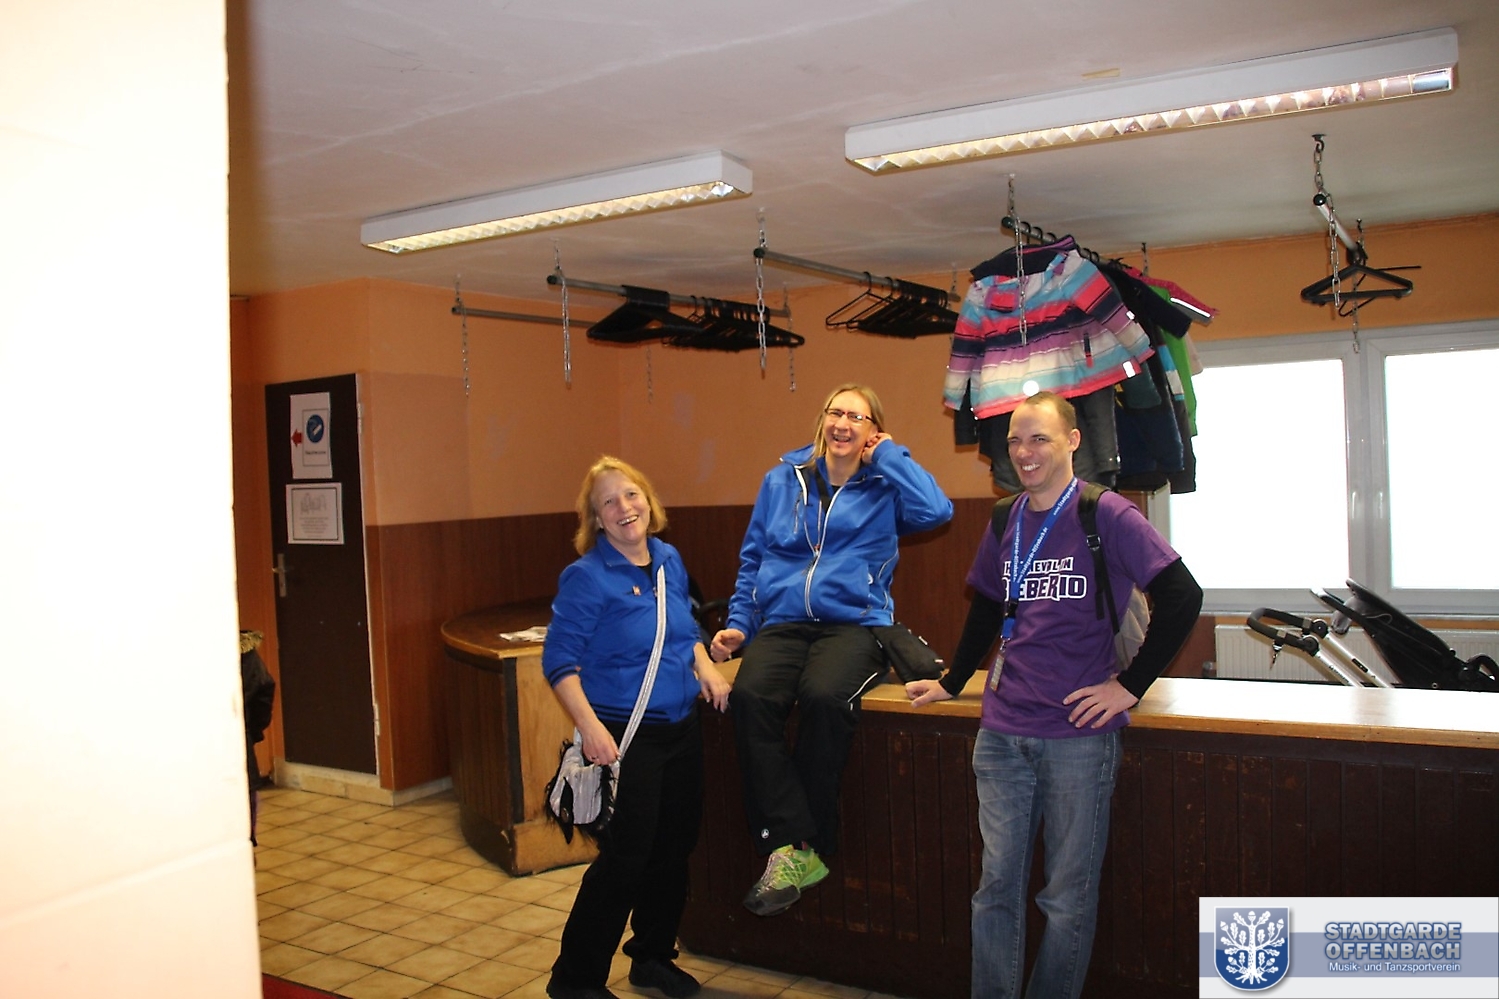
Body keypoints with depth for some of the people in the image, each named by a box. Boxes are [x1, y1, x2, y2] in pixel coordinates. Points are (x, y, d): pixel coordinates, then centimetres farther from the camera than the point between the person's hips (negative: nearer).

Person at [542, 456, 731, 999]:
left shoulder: (669, 560, 6)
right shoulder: (586, 577, -14)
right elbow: (559, 661, -15)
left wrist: (705, 665, 2)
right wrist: (590, 725, -25)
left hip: (681, 728, 7)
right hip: (625, 736, -7)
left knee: (675, 849, 16)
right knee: (624, 858, -3)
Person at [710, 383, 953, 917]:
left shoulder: (884, 487, 12)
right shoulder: (782, 481, 19)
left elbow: (937, 510, -9)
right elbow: (753, 558, 21)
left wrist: (887, 454, 3)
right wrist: (738, 622, 9)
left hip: (853, 623, -2)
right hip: (782, 624, 2)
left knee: (825, 697, -35)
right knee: (750, 696, -31)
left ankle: (792, 850, -20)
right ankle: (794, 844, -25)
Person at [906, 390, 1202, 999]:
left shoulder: (1107, 516, -7)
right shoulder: (1005, 524, 11)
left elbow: (1182, 599, -11)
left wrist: (1129, 685, -10)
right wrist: (951, 683, 23)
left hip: (1079, 737, -4)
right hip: (1002, 733, 5)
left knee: (1068, 898, 5)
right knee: (997, 888, 8)